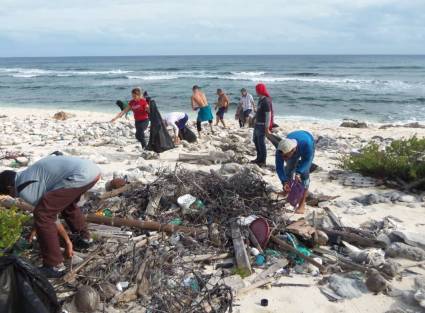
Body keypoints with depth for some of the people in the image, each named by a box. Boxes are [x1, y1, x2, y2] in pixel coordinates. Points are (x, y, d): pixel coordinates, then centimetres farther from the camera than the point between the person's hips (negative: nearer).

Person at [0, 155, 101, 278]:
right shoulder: (30, 174, 31)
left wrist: (67, 241, 21)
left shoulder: (24, 190, 4)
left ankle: (54, 266, 6)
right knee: (67, 203, 35)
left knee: (42, 214, -1)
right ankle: (84, 238, 47)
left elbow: (50, 216, 11)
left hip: (81, 176, -10)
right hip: (92, 168, 10)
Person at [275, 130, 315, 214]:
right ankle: (287, 189, 35)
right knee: (288, 169, 4)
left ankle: (302, 204, -10)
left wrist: (298, 173, -42)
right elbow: (279, 167, -29)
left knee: (304, 173, -14)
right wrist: (284, 182, -44)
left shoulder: (306, 144, -45)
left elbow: (307, 160, -28)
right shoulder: (281, 150, -37)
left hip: (307, 150, -3)